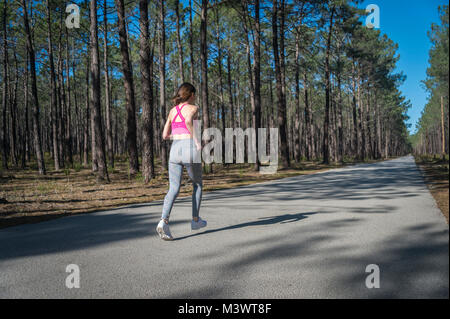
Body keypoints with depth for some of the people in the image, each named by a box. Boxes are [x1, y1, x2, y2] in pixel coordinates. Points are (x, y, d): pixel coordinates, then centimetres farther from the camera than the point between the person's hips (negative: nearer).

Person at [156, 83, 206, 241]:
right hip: (190, 149, -4)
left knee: (174, 189, 2)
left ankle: (164, 221, -20)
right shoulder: (193, 108, 0)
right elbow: (188, 120, -23)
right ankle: (195, 220, 23)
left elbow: (165, 135, 18)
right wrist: (196, 140, -15)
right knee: (198, 184, 18)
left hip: (175, 150, 4)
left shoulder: (172, 111, 17)